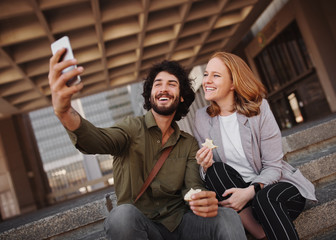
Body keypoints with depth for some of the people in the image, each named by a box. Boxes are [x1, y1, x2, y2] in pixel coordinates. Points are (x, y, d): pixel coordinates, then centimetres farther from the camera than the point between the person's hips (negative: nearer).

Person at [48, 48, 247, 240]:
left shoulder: (189, 143, 10)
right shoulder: (133, 128, -3)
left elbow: (192, 186, -1)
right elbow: (100, 141, -23)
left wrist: (204, 201, -27)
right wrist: (65, 112, -46)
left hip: (180, 222, 2)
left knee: (228, 217, -27)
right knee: (122, 214, -35)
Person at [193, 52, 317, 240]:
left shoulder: (259, 108, -10)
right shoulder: (202, 117, -1)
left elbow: (273, 167, -11)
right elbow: (207, 169, 2)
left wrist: (250, 191, -27)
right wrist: (205, 167, -22)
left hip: (274, 186, -3)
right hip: (239, 190, 4)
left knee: (264, 198, -36)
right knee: (216, 170, -26)